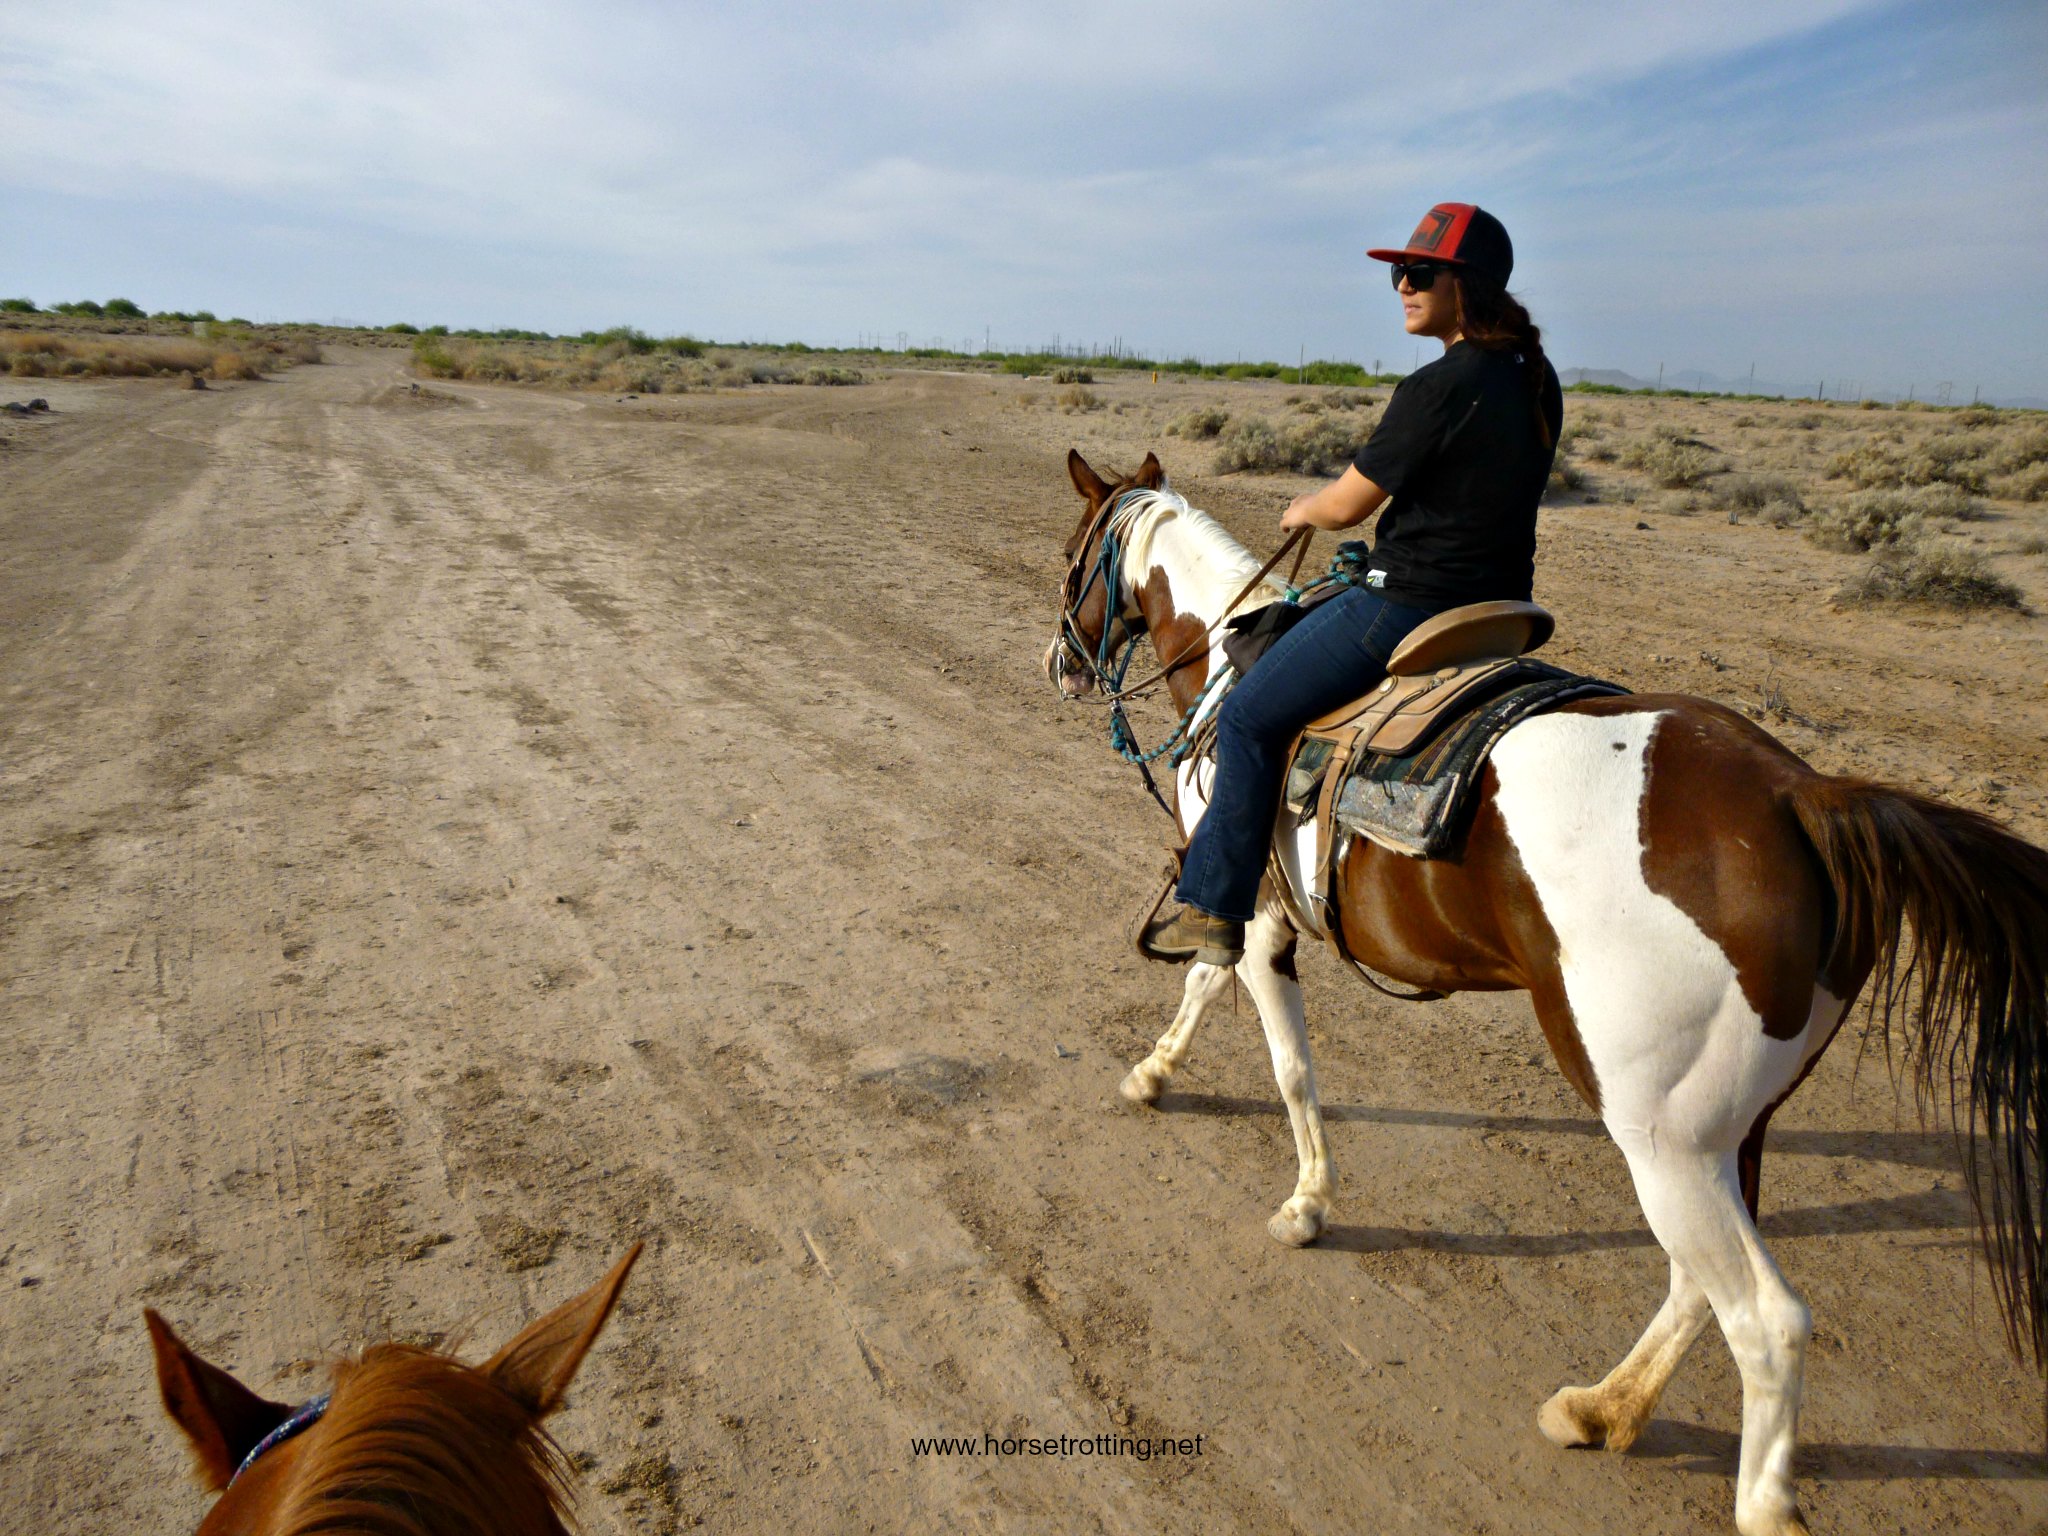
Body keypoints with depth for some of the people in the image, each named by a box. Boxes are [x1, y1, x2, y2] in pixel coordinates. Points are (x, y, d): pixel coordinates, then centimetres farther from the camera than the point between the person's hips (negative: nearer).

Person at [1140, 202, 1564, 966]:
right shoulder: (1537, 380, 8)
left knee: (1251, 716, 0)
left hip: (1409, 607, -10)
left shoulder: (1439, 387, -20)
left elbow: (1344, 507, -14)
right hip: (1499, 604, 10)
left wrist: (1302, 510, 9)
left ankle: (1214, 910, 4)